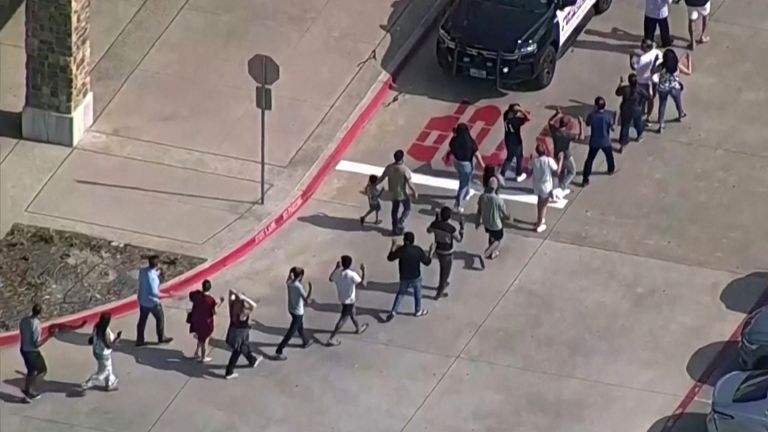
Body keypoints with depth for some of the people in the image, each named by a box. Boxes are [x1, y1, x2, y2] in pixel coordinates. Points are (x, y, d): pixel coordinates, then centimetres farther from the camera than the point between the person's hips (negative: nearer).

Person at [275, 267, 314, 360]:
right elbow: (306, 300, -32)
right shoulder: (298, 287, -29)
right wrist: (310, 288, -26)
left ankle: (305, 342, 57)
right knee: (290, 333, 1)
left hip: (291, 309, 8)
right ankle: (278, 352, 2)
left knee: (300, 327, 32)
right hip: (298, 312, -8)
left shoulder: (289, 283, -7)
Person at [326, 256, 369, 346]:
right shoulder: (352, 275, -29)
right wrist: (363, 271, -22)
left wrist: (336, 268, 16)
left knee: (352, 314, 30)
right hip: (349, 300, -7)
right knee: (343, 319, 2)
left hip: (342, 298, 7)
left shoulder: (337, 273, -9)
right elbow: (363, 284, -30)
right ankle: (331, 338, 1)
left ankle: (358, 328, 54)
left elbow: (330, 279, 11)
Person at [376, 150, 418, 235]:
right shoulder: (405, 170, -31)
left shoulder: (389, 167, -16)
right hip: (402, 194, -5)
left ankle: (395, 228, 37)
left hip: (393, 193, 5)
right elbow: (409, 184, -26)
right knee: (407, 209, 21)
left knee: (395, 209, 24)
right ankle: (399, 226, 13)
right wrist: (414, 192, -9)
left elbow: (381, 178, -4)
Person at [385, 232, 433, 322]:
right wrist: (431, 252, 3)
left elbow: (390, 258, -7)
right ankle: (418, 311, 42)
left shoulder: (401, 250, -20)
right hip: (416, 277, 0)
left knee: (400, 293, 22)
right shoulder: (418, 250, -19)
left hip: (404, 278, 0)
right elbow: (427, 262, -10)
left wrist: (393, 246, 1)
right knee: (417, 294, 24)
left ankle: (393, 311, 16)